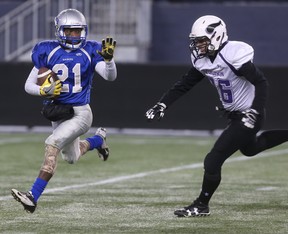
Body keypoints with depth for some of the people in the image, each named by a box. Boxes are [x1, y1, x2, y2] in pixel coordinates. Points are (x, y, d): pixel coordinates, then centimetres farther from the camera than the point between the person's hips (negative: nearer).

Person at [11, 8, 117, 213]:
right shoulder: (48, 52, -2)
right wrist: (44, 91, -20)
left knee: (52, 144, -26)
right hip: (58, 112, 5)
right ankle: (99, 139, 55)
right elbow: (29, 85, 1)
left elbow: (111, 76, -13)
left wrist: (108, 58, -32)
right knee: (72, 157, 22)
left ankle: (34, 196, -29)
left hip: (80, 112, -5)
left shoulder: (90, 51, -5)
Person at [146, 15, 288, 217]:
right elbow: (184, 85, 5)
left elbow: (261, 83, -25)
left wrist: (254, 112, -32)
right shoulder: (202, 60, -2)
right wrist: (162, 105, -5)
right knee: (249, 149, 34)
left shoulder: (233, 55, -27)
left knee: (213, 161, -8)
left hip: (247, 116, -10)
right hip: (234, 114, 10)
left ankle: (202, 206, 8)